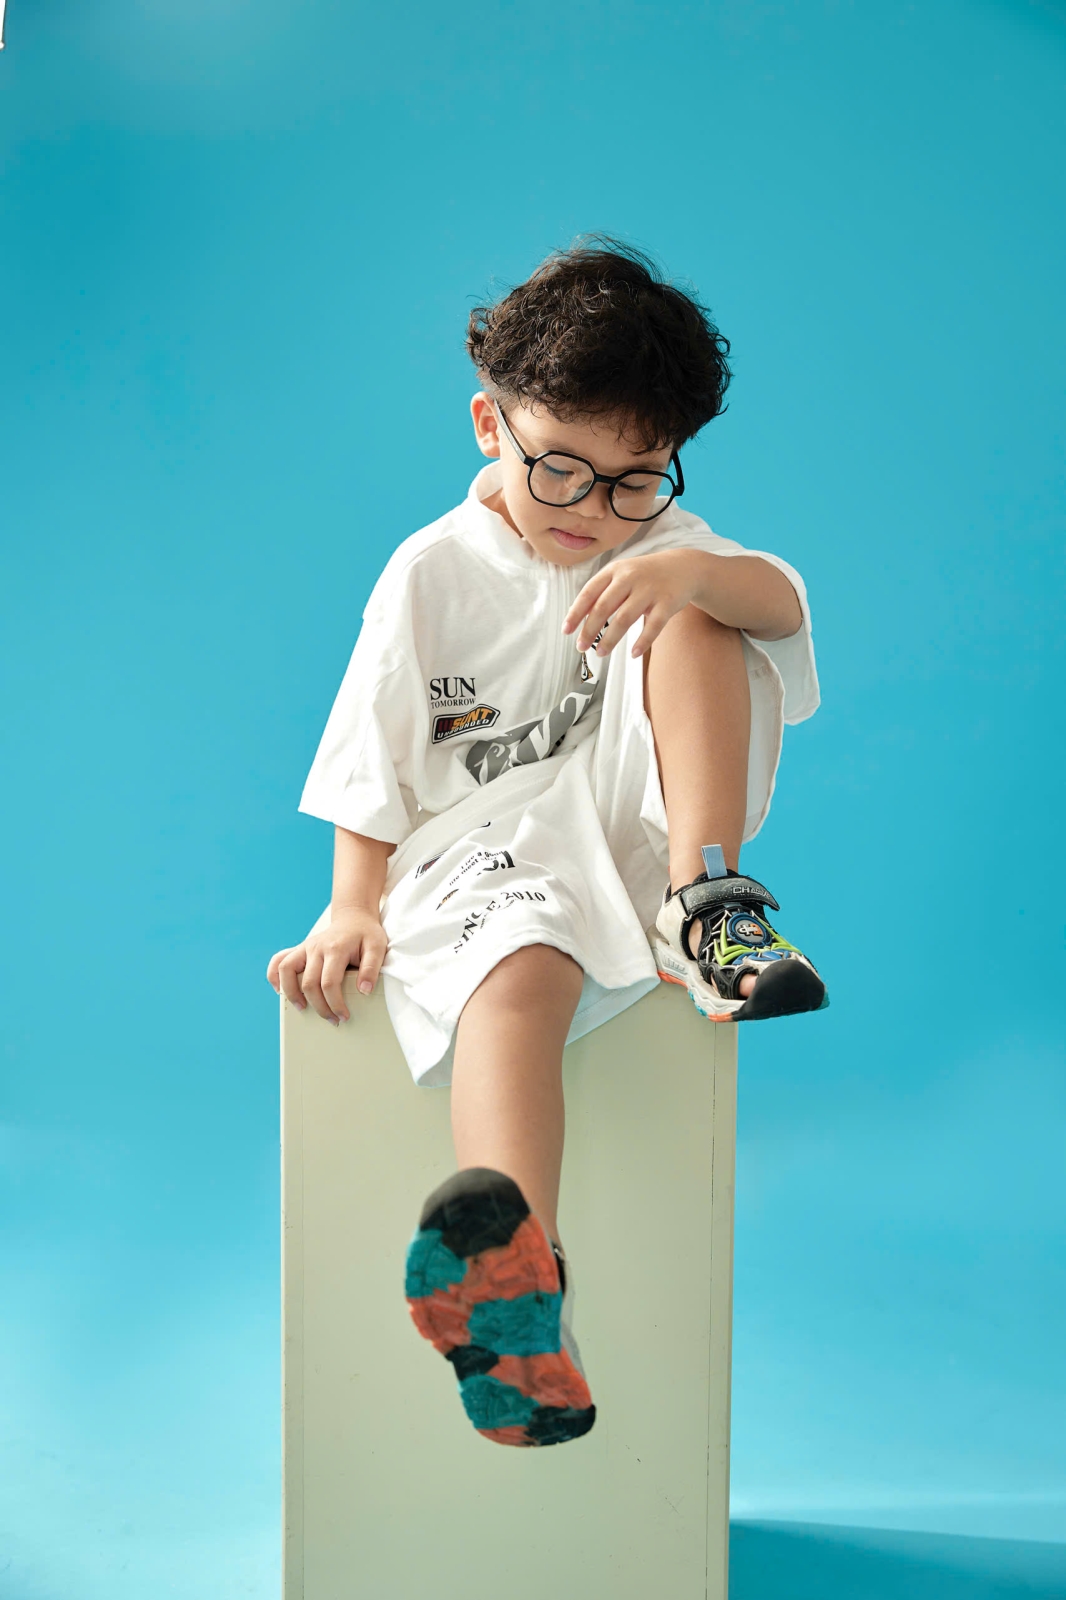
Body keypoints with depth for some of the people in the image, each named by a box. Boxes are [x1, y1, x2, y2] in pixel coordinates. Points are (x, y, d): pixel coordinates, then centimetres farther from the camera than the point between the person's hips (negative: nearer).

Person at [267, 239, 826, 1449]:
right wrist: (354, 904, -9)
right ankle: (518, 1262, -65)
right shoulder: (433, 574, 7)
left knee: (684, 618, -17)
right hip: (482, 856, -3)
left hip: (631, 826, 3)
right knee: (519, 973, -40)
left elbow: (782, 601, -11)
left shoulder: (659, 545, 12)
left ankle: (704, 908, -29)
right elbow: (373, 760, 5)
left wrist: (689, 571, -35)